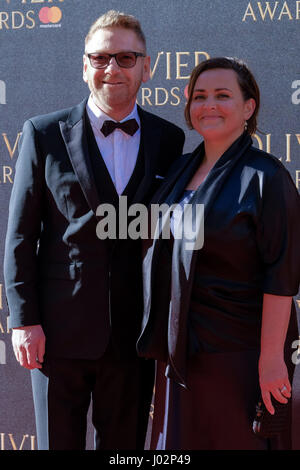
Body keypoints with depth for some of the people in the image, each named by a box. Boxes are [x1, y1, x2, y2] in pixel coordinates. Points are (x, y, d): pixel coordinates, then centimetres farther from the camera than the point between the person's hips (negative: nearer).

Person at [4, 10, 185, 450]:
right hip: (59, 330, -1)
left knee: (125, 444, 12)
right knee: (58, 442, 9)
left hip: (134, 334, 2)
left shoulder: (169, 140, 4)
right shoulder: (44, 134, -1)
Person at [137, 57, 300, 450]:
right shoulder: (180, 170, 10)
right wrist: (162, 339, 14)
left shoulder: (264, 177, -11)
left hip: (238, 352, -6)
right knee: (179, 442, 13)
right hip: (181, 349, 7)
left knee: (236, 441, 3)